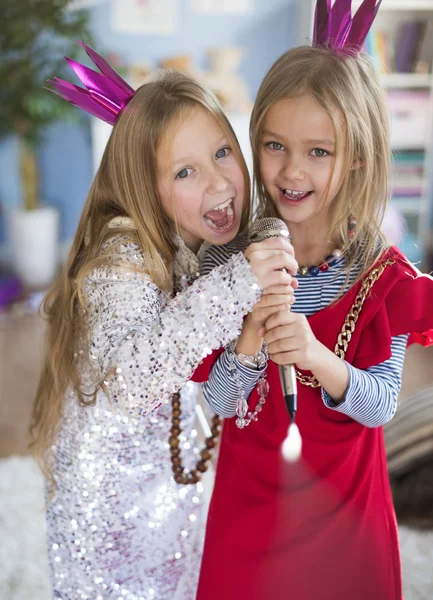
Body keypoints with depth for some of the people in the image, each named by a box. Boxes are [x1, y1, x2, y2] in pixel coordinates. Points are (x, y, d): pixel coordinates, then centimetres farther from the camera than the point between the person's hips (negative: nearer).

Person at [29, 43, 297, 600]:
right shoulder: (123, 256, -26)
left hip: (171, 470, 7)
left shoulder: (203, 249, -3)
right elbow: (132, 369, -42)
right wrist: (235, 285, -46)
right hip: (108, 491, -7)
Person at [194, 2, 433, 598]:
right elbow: (218, 402, -11)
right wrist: (248, 345, -32)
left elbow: (381, 406, -14)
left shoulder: (382, 275, -13)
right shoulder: (230, 260, -12)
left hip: (344, 509, 0)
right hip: (248, 509, 1)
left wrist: (318, 358, -34)